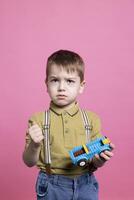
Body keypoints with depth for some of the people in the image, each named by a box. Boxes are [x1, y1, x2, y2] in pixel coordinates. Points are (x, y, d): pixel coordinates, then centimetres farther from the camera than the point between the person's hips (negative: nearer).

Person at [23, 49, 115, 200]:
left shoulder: (91, 119, -2)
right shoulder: (38, 119, -6)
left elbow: (94, 164, 4)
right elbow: (29, 162, -4)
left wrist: (101, 158, -17)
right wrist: (34, 145, -23)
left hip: (85, 186, 1)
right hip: (51, 187, -1)